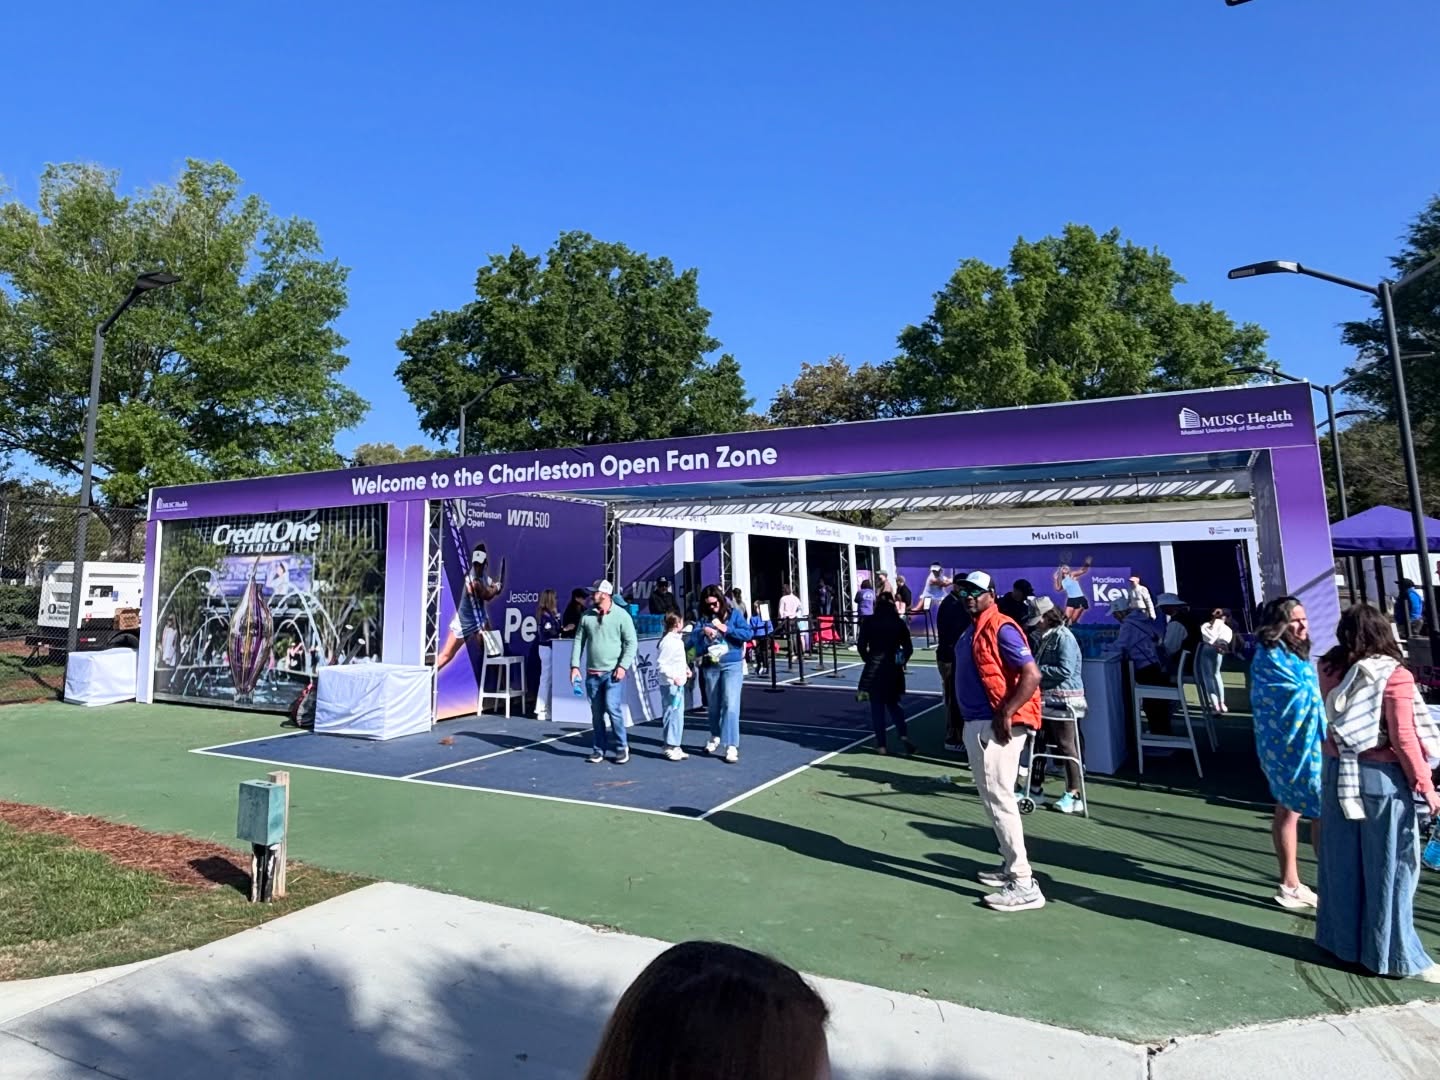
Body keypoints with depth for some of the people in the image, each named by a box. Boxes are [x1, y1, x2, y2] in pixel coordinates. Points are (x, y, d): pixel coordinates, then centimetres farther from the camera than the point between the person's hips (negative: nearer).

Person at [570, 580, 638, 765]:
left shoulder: (621, 615, -6)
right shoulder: (587, 616, 7)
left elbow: (631, 643, -6)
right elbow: (579, 641, 10)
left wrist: (623, 665, -14)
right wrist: (575, 665, 1)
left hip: (613, 672, -4)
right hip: (592, 673, 4)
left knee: (613, 709, -12)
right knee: (596, 713, 10)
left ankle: (622, 747, 5)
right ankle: (598, 749, 21)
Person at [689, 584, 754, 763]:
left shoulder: (734, 614, 0)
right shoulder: (703, 618, 6)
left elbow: (748, 634, -8)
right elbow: (692, 636, -5)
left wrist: (728, 629, -17)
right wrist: (703, 631, -25)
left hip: (732, 665, -3)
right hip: (710, 667, 3)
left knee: (730, 704, -12)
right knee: (713, 705, 16)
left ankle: (731, 746, -10)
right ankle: (716, 737, 38)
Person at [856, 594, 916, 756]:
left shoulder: (869, 622, -5)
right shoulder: (899, 623, -1)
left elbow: (861, 645, -5)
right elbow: (908, 648, 0)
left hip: (874, 668, -2)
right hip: (894, 669, 2)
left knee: (877, 707, 6)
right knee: (894, 704, 16)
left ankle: (882, 745, 7)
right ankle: (903, 735, -4)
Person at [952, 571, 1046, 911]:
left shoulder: (1001, 629, -16)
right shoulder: (972, 630, 13)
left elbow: (1032, 675, -23)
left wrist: (1006, 714, -24)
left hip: (996, 727, -10)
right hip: (975, 724, 10)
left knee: (999, 799, -7)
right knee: (991, 798, 18)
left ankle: (1024, 885, 1)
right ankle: (1011, 866, 32)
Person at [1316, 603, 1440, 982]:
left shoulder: (1331, 672, -2)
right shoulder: (1394, 676, -13)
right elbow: (1404, 738, -13)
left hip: (1338, 773, 4)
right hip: (1382, 777, -4)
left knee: (1341, 862, 14)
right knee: (1389, 868, 8)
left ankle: (1340, 938, 26)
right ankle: (1395, 957, 18)